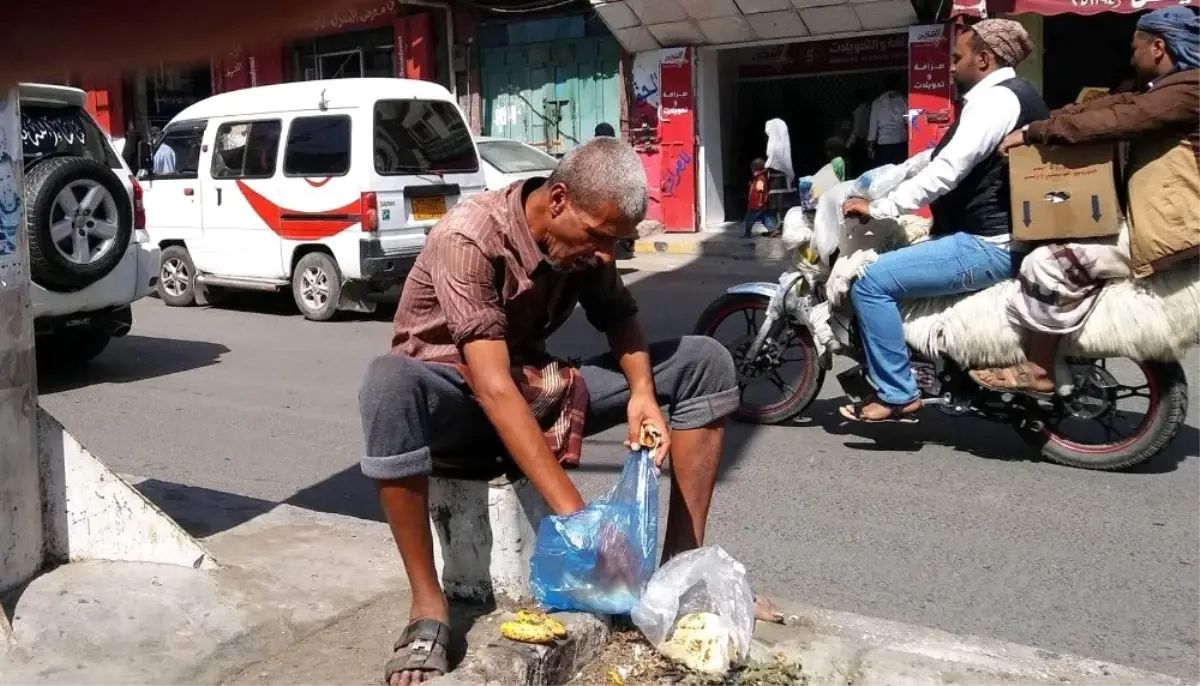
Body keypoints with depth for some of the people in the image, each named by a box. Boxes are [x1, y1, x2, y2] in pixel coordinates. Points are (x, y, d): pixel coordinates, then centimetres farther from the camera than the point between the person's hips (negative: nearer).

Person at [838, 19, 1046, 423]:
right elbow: (949, 160, 21)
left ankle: (897, 395, -11)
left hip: (988, 244, -12)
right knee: (891, 265, 24)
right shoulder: (1013, 96, 19)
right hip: (998, 234, 12)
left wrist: (876, 208, -18)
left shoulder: (995, 99, -15)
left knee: (872, 283, -18)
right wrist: (876, 183, 19)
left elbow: (945, 173, -24)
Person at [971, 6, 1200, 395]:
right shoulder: (1167, 91, 20)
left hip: (1162, 232, -11)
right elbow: (1116, 106, 10)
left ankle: (1038, 372, -8)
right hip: (1152, 222, 11)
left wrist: (1035, 132, -16)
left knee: (1049, 264, -19)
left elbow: (1115, 121, -22)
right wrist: (1040, 126, -2)